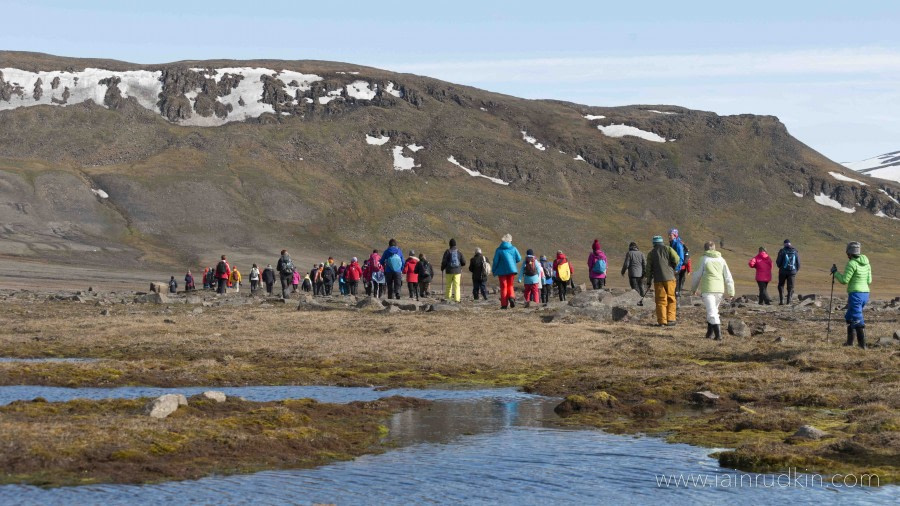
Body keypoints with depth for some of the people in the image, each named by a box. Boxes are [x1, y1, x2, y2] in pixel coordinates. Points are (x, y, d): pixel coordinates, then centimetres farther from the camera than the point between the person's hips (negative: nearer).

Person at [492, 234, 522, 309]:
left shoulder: (499, 250, -6)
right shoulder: (513, 249, -2)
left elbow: (495, 261, -7)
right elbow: (519, 259, 0)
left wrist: (493, 270, 7)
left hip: (502, 271, -1)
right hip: (511, 269, 1)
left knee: (503, 287, 5)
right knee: (510, 285, 17)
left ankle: (504, 304, 1)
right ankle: (511, 297, -11)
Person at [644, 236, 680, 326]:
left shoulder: (651, 253, 8)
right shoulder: (668, 249, 5)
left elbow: (649, 268, 6)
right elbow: (676, 259, -10)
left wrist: (648, 280, 14)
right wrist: (673, 268, 9)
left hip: (658, 279, 1)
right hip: (669, 278, -1)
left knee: (660, 301, 3)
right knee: (671, 299, 7)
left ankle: (662, 321, -3)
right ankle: (670, 320, 0)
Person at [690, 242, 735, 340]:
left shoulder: (704, 259, 0)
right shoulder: (721, 260, 12)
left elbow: (698, 275, 3)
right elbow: (728, 277, 9)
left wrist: (693, 288, 17)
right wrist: (731, 291, 11)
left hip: (708, 289, -5)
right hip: (720, 290, 5)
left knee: (712, 312, -8)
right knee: (713, 310, 22)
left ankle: (718, 335, -19)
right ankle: (710, 332, 27)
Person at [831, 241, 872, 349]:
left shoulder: (852, 264, -14)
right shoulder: (866, 263, 10)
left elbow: (844, 280, -14)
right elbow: (869, 281, 14)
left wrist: (835, 272, 1)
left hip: (856, 294, -9)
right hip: (865, 294, 9)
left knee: (857, 320, -8)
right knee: (849, 317, 23)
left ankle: (862, 345, -13)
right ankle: (850, 342, 27)